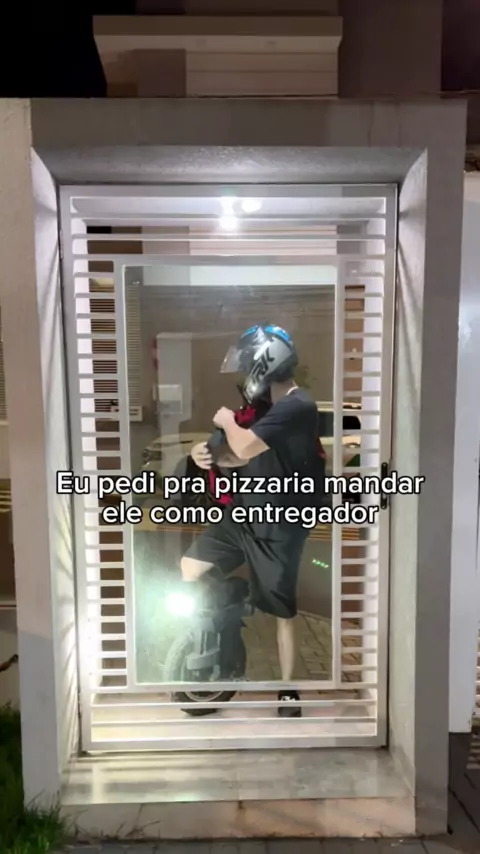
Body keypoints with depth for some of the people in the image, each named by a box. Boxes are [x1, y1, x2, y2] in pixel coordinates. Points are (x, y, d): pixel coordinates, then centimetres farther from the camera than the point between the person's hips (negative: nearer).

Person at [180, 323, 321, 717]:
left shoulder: (298, 407, -21)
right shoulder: (269, 407, 10)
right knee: (189, 567, 10)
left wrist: (227, 421, -8)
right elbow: (245, 457, 13)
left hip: (278, 528, -9)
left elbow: (245, 447, -30)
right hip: (245, 515, 9)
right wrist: (210, 454, -8)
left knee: (282, 611, 7)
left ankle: (288, 690, 29)